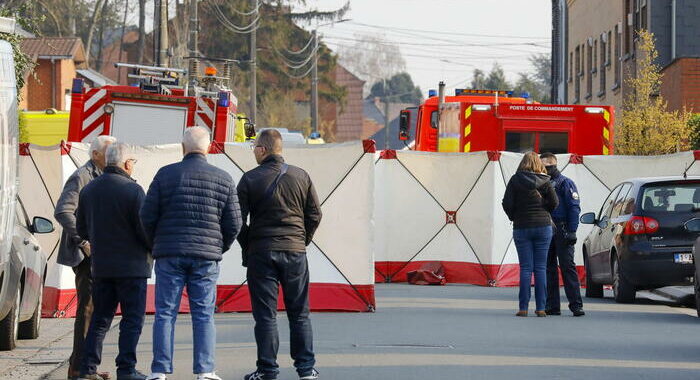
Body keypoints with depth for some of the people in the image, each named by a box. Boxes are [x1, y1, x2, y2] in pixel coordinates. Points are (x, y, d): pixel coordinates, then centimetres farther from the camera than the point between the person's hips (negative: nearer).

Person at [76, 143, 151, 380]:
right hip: (131, 265, -6)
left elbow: (81, 229, 14)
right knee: (132, 318, -1)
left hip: (100, 265, 6)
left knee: (100, 318, 13)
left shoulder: (89, 190, 8)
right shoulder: (132, 190, -14)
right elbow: (144, 229, -15)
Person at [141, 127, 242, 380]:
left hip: (169, 255, -1)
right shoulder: (223, 179, 4)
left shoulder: (166, 174, 0)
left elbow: (147, 216, 0)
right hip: (206, 257, 1)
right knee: (204, 315, 4)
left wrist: (157, 244, 17)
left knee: (165, 314, 2)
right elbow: (233, 224, 4)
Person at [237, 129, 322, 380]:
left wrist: (247, 246, 10)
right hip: (295, 252, 2)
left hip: (261, 253, -2)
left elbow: (238, 219, -3)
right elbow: (314, 215, 6)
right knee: (299, 314, 9)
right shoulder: (300, 176, 4)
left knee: (265, 315, 1)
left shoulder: (250, 179, -4)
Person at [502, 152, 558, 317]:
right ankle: (540, 308, 0)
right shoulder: (544, 181, 0)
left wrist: (514, 217, 11)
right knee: (541, 268, 3)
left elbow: (507, 203, -6)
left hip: (522, 227, -1)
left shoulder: (515, 180, -2)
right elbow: (554, 202, -3)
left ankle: (523, 308, -4)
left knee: (525, 268, 1)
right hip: (543, 226, 1)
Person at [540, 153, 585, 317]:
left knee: (567, 267, -10)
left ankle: (576, 305, -11)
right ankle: (552, 306, 8)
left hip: (561, 232, -7)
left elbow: (574, 208, -8)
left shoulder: (565, 183, -2)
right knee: (549, 268, 5)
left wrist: (571, 231, -16)